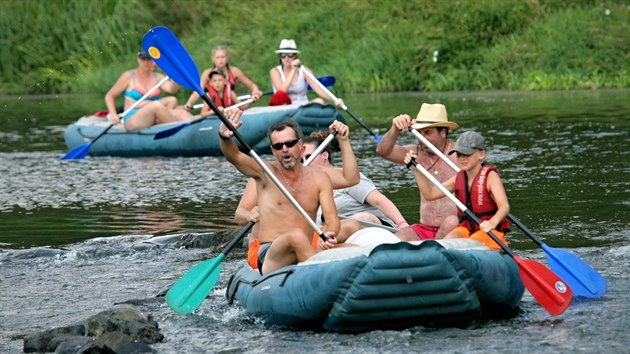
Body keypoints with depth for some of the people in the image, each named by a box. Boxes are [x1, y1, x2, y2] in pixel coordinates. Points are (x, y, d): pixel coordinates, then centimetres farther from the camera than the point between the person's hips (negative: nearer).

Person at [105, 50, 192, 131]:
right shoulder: (129, 76, 8)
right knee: (156, 105, -34)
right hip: (132, 120, -4)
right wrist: (113, 115, -5)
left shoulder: (158, 77, 16)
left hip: (154, 120, 4)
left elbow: (171, 89, -5)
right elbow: (109, 96, 10)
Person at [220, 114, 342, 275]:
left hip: (306, 255, 4)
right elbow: (233, 156, -11)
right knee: (296, 235, -36)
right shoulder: (265, 173, 6)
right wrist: (225, 137, -35)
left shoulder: (318, 178, 13)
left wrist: (329, 235, -20)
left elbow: (332, 218, 5)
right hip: (269, 256, -4)